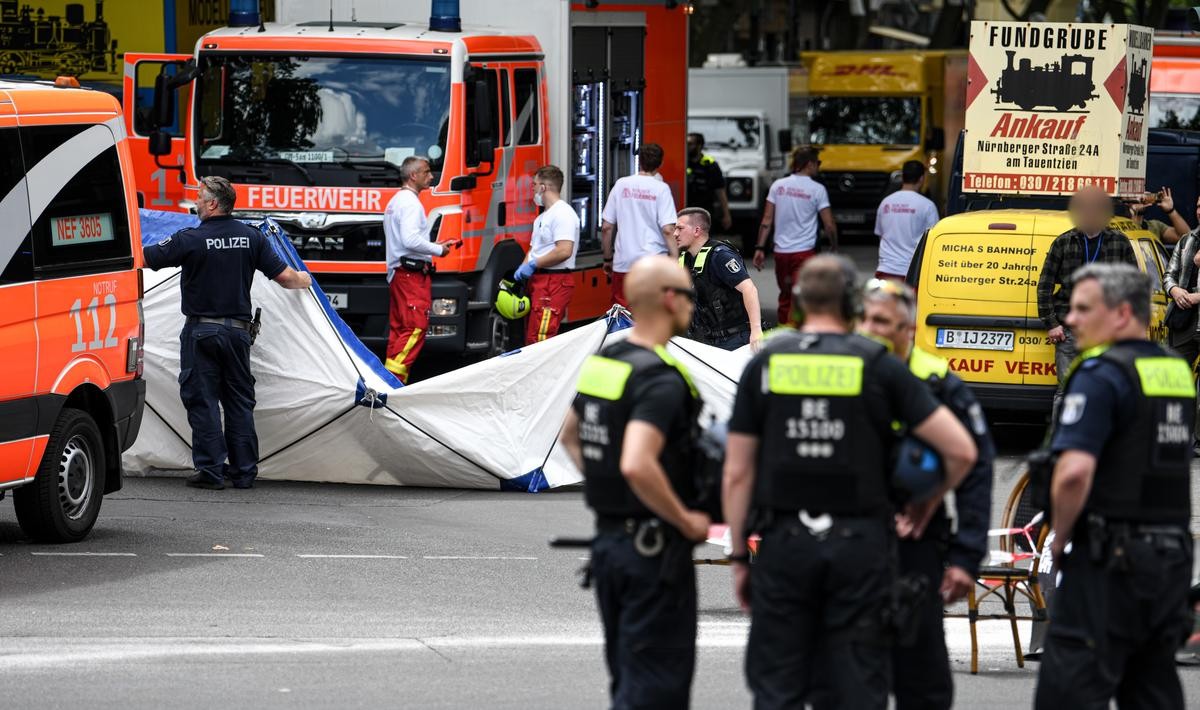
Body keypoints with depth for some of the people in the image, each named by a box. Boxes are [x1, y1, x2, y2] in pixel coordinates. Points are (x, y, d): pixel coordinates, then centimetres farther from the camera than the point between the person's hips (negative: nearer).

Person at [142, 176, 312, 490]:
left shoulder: (191, 239, -12)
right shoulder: (251, 237, 1)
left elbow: (144, 258, -9)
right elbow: (283, 275, 3)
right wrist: (303, 281, 25)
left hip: (201, 331, -4)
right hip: (238, 329, 4)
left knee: (202, 399, 1)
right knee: (240, 400, 12)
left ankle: (211, 470, -2)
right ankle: (244, 472, 13)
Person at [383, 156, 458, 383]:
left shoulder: (395, 202, 21)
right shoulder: (410, 203, -12)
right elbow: (411, 240, -22)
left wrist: (433, 245, 19)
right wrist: (438, 250, -10)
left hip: (398, 272, 11)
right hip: (413, 274, -11)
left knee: (398, 329, 11)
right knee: (415, 328, -14)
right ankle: (394, 377, -20)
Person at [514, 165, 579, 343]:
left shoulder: (563, 214, -12)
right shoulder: (542, 217, 22)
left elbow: (564, 251, -23)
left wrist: (533, 265, -16)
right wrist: (523, 268, 6)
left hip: (554, 282, -11)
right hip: (539, 281, 11)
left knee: (541, 339, -17)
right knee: (532, 339, 11)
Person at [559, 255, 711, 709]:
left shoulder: (600, 363, 8)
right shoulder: (662, 379, -20)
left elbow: (570, 436, 24)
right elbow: (637, 465, -31)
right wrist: (687, 521, -19)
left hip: (607, 537, 9)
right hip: (655, 547, -9)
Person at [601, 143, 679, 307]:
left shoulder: (621, 185, 5)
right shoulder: (661, 188, -4)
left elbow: (606, 227, 7)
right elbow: (668, 230, -12)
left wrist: (607, 258, 18)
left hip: (623, 262, 2)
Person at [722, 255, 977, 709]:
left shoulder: (766, 363, 1)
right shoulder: (878, 365, -2)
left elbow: (737, 474, 1)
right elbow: (961, 450, -5)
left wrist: (739, 555, 9)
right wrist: (930, 502, 13)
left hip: (784, 543, 1)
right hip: (859, 546, -1)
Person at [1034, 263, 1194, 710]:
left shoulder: (1102, 376, -13)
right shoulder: (1178, 373, 13)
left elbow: (1074, 471, -24)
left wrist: (1060, 539, -9)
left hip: (1111, 560, -8)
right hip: (1173, 555, 8)